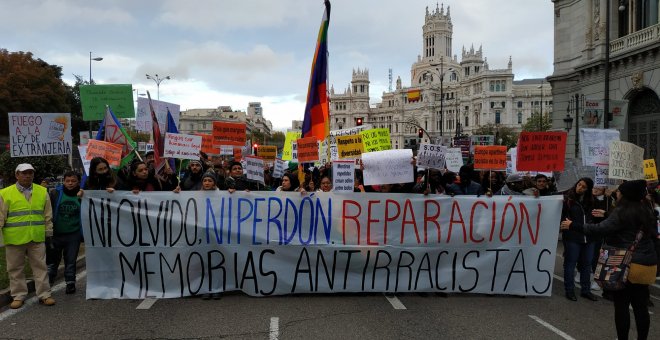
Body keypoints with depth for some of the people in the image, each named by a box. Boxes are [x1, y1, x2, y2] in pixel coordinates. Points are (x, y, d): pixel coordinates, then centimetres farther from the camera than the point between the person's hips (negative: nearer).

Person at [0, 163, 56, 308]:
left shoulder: (42, 192, 5)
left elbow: (48, 215, 10)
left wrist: (49, 232, 10)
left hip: (37, 238, 1)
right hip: (14, 238, -1)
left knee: (40, 266, 5)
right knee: (16, 269, 9)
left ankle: (44, 295, 13)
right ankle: (18, 296, 22)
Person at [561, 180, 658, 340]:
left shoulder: (622, 211, -13)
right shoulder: (647, 211, 9)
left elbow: (601, 229, -19)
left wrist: (574, 226, -14)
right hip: (647, 262, 7)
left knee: (621, 304, 1)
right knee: (641, 305, 11)